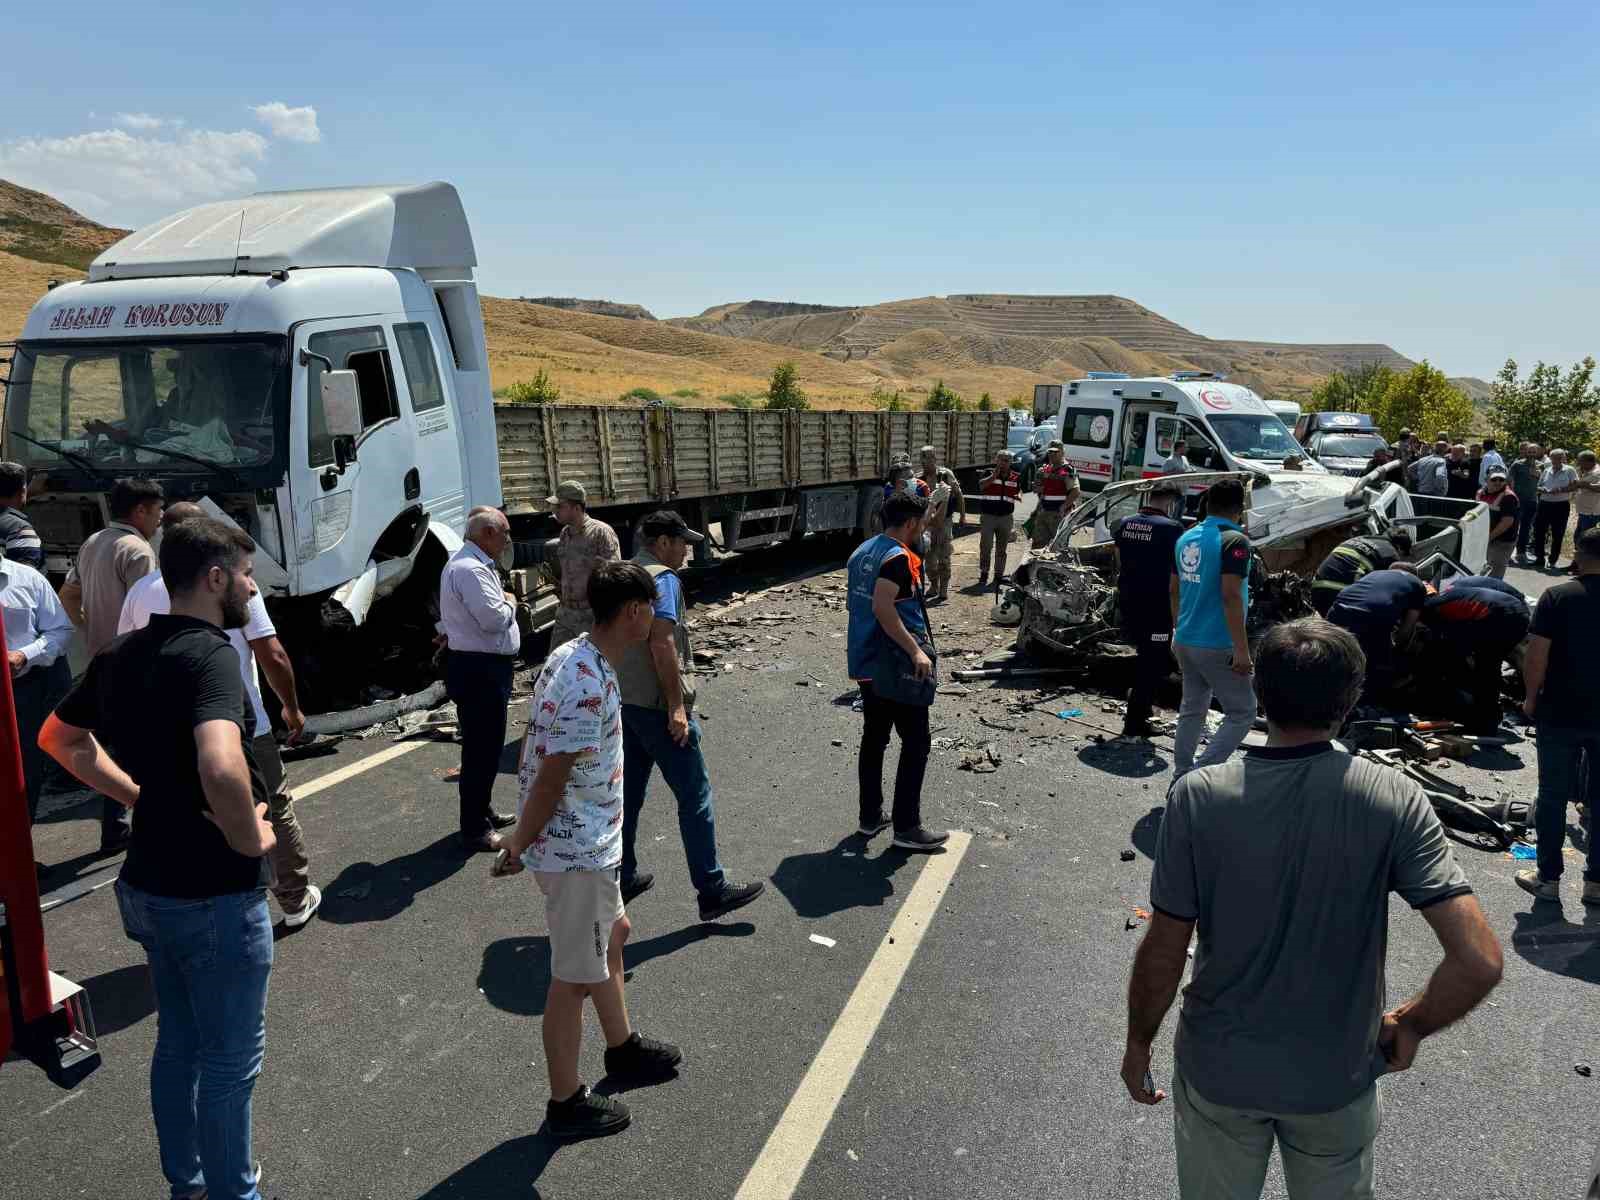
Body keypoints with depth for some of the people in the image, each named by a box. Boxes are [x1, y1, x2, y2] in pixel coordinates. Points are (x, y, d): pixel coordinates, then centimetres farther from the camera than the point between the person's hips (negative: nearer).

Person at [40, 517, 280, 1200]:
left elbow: (59, 739, 20)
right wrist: (252, 839, -23)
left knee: (178, 1044, 24)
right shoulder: (208, 654, -24)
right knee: (230, 1061, 10)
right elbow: (222, 770, -41)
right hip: (215, 896, -8)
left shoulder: (121, 654, 3)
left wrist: (144, 798, 14)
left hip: (149, 885, 8)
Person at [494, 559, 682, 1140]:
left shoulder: (569, 655, 1)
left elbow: (535, 744, 9)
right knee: (575, 976, 6)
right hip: (576, 849, -10)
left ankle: (622, 1048, 45)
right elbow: (551, 779, -24)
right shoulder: (590, 687, -29)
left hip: (589, 841, 10)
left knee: (612, 933, 26)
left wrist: (524, 834, 16)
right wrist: (518, 847, -11)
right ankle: (566, 1102, 23)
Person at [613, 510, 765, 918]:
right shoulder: (662, 578, -13)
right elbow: (661, 643, -23)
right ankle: (713, 890, 1)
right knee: (694, 796, -3)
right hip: (656, 705, -9)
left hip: (625, 701, 9)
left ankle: (623, 877, 25)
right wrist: (677, 707, -21)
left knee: (628, 792, 16)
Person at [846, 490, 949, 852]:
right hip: (896, 664, -9)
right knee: (916, 742, 1)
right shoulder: (899, 557, -17)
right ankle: (907, 827, 3)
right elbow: (882, 606, -29)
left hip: (864, 661, 9)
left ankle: (870, 817, 23)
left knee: (874, 738, 16)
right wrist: (916, 650, -28)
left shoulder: (862, 551, 11)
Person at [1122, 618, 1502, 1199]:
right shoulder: (1395, 801, -19)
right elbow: (1480, 961, -21)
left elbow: (1163, 955, -15)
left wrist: (1138, 1043, 2)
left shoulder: (1197, 797, -21)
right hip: (1337, 1076, 1)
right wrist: (1409, 1026, -2)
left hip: (1219, 1070, 0)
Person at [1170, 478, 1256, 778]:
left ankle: (1182, 776, 19)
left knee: (1192, 710, 16)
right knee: (1242, 713, 2)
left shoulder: (1186, 538, 9)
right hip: (1217, 647, -8)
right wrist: (1241, 649, -20)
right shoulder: (1234, 540, -15)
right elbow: (1230, 596, -22)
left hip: (1185, 641, 8)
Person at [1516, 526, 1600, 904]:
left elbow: (1536, 656, -14)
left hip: (1559, 715, -3)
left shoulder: (1557, 597, -12)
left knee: (1553, 797, 9)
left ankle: (1548, 878, 16)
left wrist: (1531, 698, 1)